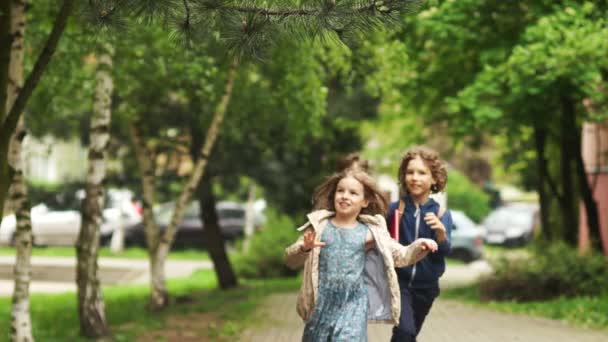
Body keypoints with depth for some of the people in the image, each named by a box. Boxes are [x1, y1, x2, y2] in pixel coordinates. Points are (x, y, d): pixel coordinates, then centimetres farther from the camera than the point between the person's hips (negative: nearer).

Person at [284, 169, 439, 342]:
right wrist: (304, 248, -20)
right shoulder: (319, 226, 2)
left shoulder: (369, 232, 3)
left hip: (353, 305, -1)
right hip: (322, 303, 2)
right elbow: (290, 259, 1)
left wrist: (419, 246, -12)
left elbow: (400, 256, 8)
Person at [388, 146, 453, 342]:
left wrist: (441, 231, -34)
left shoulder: (441, 214, -4)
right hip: (398, 281, -3)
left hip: (426, 286, 3)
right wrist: (396, 218, -21)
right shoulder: (394, 209, -6)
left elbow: (445, 251, -14)